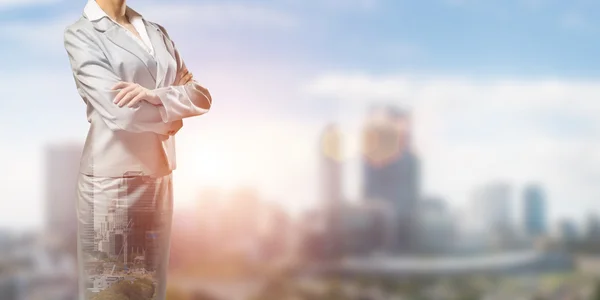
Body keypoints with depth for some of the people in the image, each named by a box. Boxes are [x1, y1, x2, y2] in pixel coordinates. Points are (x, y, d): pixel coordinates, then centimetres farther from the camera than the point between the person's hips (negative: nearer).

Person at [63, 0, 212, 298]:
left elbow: (202, 96, 3)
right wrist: (173, 115, -2)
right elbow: (120, 110, -17)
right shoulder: (81, 33, -5)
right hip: (112, 177, -5)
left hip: (159, 175, 5)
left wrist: (156, 96, -16)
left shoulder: (158, 33, 13)